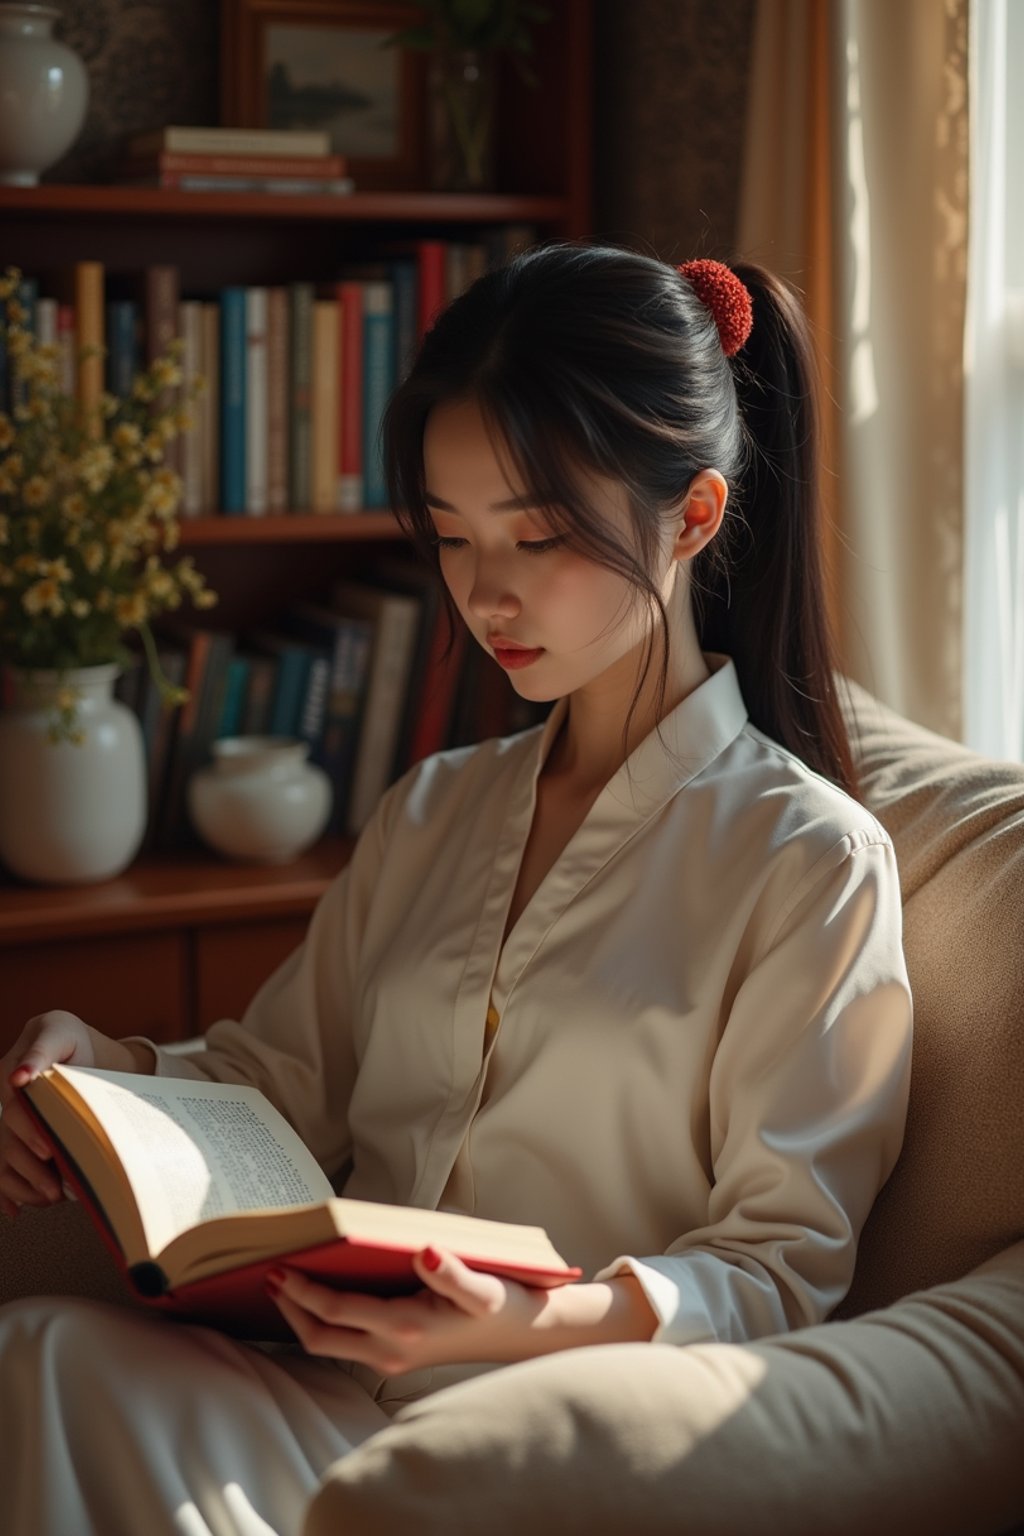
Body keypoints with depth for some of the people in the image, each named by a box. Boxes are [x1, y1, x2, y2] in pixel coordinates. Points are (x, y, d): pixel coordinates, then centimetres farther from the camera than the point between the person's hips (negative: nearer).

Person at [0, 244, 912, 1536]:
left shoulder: (812, 859, -1)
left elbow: (788, 1258, -5)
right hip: (322, 1386, 6)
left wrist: (551, 1319, -25)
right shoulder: (429, 814, 22)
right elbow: (280, 1079, 21)